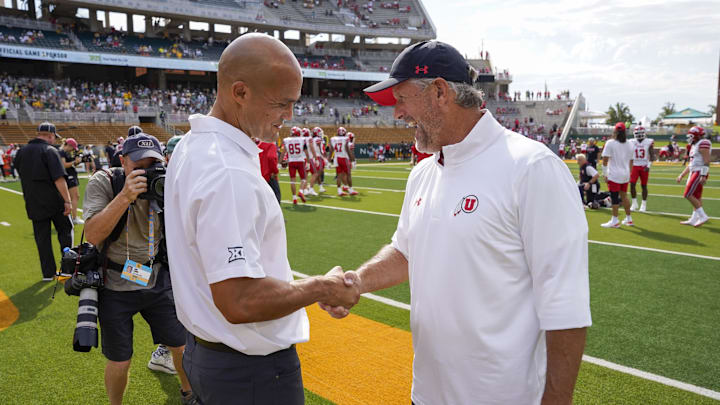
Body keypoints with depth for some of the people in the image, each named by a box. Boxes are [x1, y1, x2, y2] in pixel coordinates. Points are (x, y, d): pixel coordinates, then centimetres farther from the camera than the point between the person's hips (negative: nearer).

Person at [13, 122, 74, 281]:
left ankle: (48, 273, 14)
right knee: (65, 231, 11)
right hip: (55, 202, -5)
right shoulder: (50, 150, -12)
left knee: (42, 238, 10)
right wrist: (67, 201, -20)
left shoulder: (21, 152, 9)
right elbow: (59, 179, -20)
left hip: (34, 204, 5)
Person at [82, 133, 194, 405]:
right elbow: (92, 235, -23)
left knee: (183, 346, 10)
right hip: (115, 285, -2)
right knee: (119, 362, 7)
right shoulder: (102, 183, -13)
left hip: (157, 280, 3)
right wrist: (125, 196, -33)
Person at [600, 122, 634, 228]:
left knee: (615, 197, -2)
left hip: (614, 175, -6)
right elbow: (631, 161, 15)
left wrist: (605, 174, -5)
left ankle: (615, 220, 2)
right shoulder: (629, 144, 9)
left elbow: (605, 160, -11)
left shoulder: (610, 143, -10)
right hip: (625, 175, 7)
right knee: (624, 196, 17)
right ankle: (628, 219, 25)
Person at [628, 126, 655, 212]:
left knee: (644, 185, 4)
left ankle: (644, 204, 15)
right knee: (632, 184, -8)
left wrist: (648, 166, -14)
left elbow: (652, 156, -3)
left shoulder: (648, 142, -3)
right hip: (634, 166, 1)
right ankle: (634, 203, 6)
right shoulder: (631, 142, 1)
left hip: (644, 167, -1)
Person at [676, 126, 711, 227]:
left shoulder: (703, 144, -12)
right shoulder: (695, 146, 19)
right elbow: (691, 164, 24)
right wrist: (682, 175, 24)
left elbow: (707, 161, -19)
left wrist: (703, 175, -26)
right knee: (696, 197, 10)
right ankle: (694, 219, 13)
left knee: (688, 195, -12)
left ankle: (703, 216, -7)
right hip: (694, 173, 10)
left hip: (699, 173, -10)